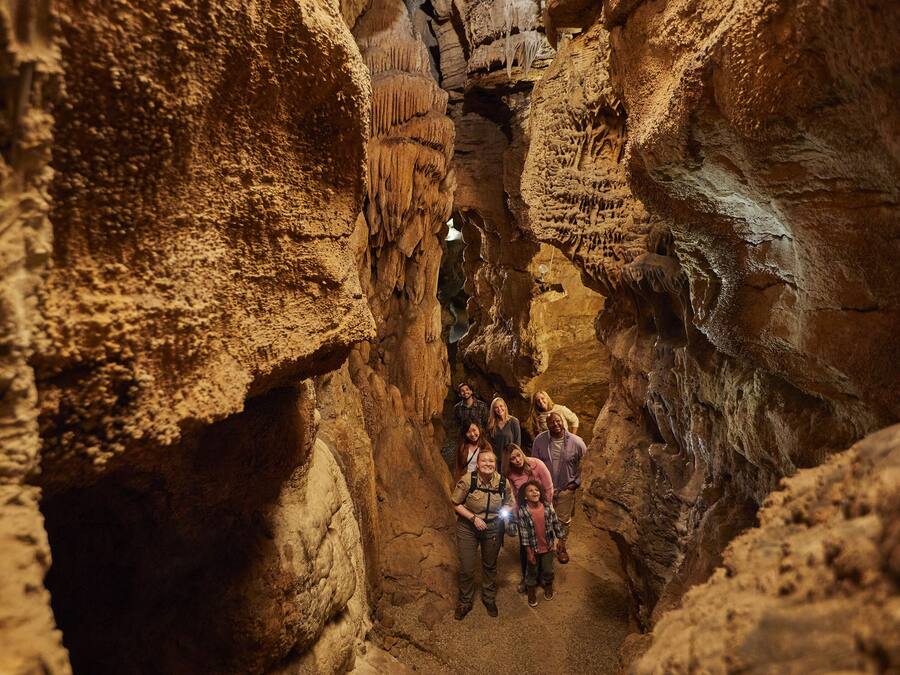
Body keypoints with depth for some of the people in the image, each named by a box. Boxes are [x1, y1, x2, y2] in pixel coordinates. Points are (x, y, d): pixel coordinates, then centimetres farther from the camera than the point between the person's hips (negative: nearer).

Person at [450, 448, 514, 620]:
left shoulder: (503, 482, -16)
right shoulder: (467, 480, -24)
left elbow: (509, 503, 2)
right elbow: (456, 504, -13)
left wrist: (505, 511, -19)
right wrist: (474, 518, -22)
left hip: (493, 529, 2)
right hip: (468, 528, -2)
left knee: (490, 566, 22)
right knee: (466, 568, 6)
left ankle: (489, 599, 47)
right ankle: (465, 602, 33)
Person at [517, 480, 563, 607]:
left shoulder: (547, 506, -15)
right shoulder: (523, 511, -22)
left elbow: (556, 523, -2)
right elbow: (524, 532, -16)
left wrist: (558, 540, 3)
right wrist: (529, 552, -12)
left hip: (548, 546, 2)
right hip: (533, 547, -2)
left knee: (548, 570, 19)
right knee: (532, 570, 18)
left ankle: (548, 587, 49)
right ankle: (531, 591, 43)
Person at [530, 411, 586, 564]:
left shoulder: (576, 442, -17)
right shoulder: (540, 440, -14)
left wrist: (577, 482, -3)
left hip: (566, 489, 0)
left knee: (564, 521, 16)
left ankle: (562, 547, 40)